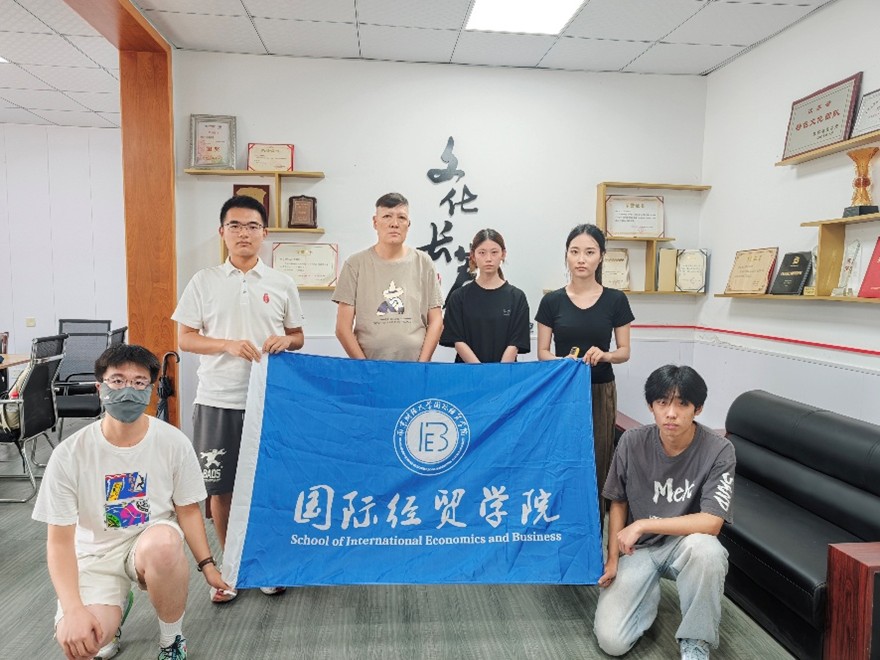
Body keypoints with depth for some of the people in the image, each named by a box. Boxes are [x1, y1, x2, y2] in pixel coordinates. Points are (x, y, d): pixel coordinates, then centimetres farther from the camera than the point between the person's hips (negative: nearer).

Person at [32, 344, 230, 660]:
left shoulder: (174, 443, -13)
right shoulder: (69, 454, -14)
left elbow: (188, 510, 1)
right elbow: (60, 540, -11)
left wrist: (207, 564, -4)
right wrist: (74, 609, -23)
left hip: (154, 543, 0)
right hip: (96, 554, 1)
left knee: (163, 543, -38)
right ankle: (116, 606, 14)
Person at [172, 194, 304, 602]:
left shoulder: (282, 284, 5)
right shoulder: (204, 282, 3)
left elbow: (298, 336, 11)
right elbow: (185, 339, 2)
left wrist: (286, 341, -12)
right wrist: (229, 345, -14)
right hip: (217, 400, 0)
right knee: (220, 486, 8)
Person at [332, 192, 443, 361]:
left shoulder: (423, 263, 5)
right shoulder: (356, 264, 0)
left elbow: (435, 320, 5)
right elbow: (343, 327, -1)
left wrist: (422, 364, -4)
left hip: (414, 367, 1)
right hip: (369, 368, -1)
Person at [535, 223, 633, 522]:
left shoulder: (615, 300, 0)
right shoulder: (552, 301, 0)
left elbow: (624, 351, 3)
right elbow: (542, 352, 1)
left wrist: (605, 355, -19)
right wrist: (562, 361, -19)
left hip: (600, 392, 0)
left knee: (597, 461, 3)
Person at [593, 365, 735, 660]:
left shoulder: (719, 451, -18)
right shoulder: (632, 443, -11)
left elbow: (711, 523, -23)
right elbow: (618, 503, 2)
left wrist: (643, 525, -22)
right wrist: (613, 559, -3)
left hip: (685, 545, -1)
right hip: (638, 548, 1)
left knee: (705, 548, -38)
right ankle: (649, 593, 18)